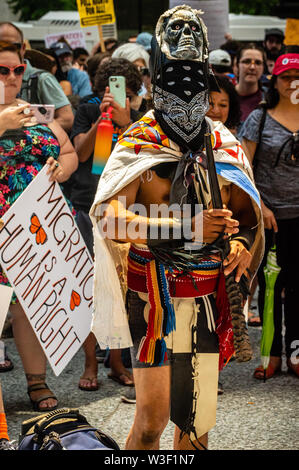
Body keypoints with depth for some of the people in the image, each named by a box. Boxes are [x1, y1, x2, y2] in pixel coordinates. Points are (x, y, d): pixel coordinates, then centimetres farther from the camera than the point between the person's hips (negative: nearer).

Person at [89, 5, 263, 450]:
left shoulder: (224, 144, 12)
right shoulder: (138, 143, -5)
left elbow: (245, 209, 21)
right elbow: (110, 219, -18)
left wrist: (240, 240, -4)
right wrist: (187, 228, -30)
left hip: (208, 295, 5)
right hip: (153, 292, -5)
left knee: (199, 413, 9)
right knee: (154, 413, -9)